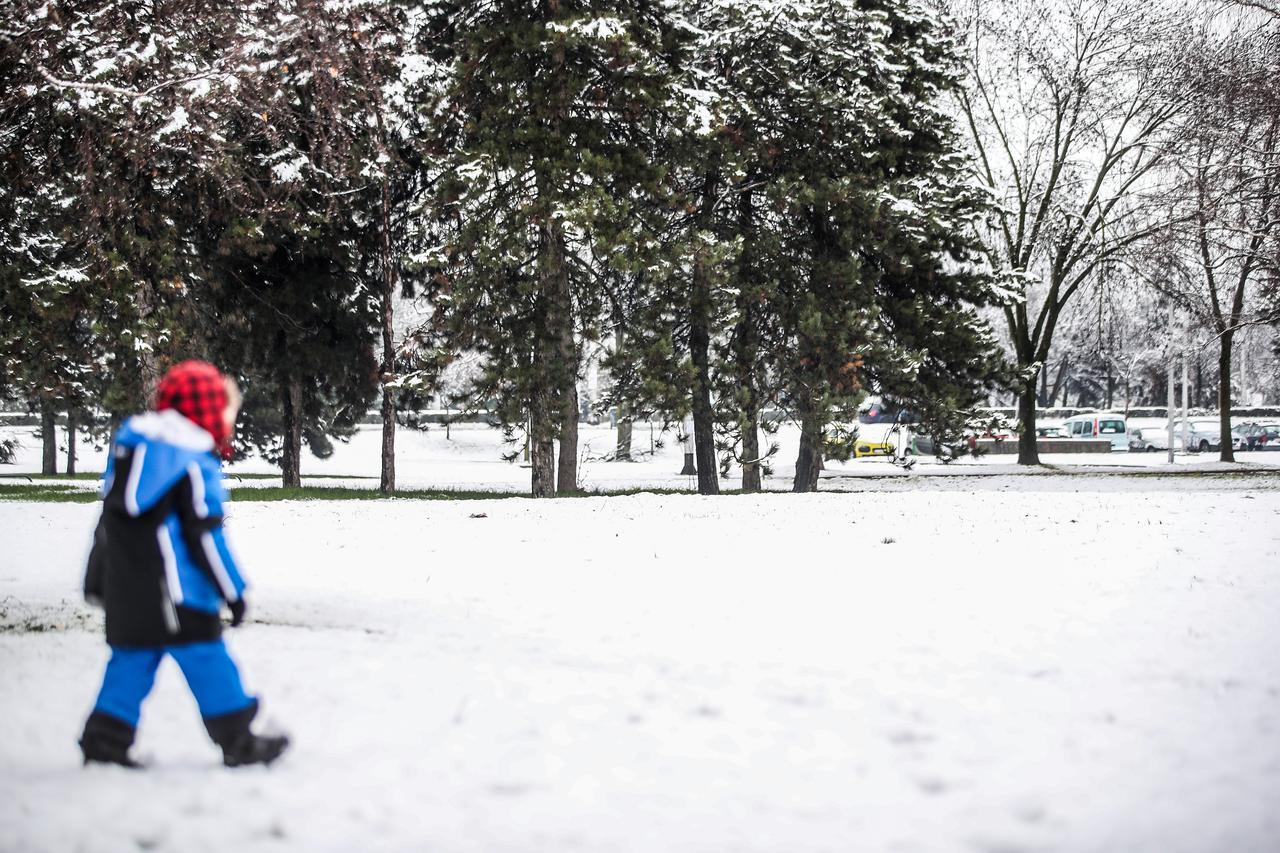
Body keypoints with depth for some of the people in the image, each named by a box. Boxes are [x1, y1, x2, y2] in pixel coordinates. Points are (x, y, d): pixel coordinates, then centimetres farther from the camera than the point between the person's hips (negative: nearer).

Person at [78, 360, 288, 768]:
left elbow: (108, 523, 17)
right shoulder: (196, 464, -13)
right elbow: (205, 535, -16)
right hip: (174, 594, -8)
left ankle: (104, 738, 11)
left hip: (125, 592, 8)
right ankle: (238, 741, 4)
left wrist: (97, 581, 23)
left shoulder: (131, 443, 12)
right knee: (205, 658, -1)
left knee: (132, 659, 14)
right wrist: (232, 590, -9)